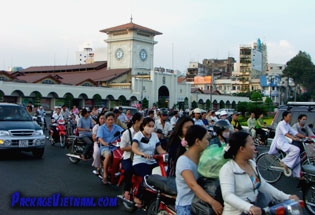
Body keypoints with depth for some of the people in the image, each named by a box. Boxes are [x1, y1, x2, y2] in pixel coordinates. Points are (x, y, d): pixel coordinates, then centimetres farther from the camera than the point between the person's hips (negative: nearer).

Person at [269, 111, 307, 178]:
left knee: (297, 156, 2)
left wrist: (305, 137, -3)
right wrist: (294, 138, -44)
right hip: (280, 142, -9)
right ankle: (284, 162, -14)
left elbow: (294, 132, 7)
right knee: (296, 149, -27)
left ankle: (297, 174, 6)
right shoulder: (281, 124, -13)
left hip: (285, 142, 9)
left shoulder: (287, 125, 14)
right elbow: (285, 133, -30)